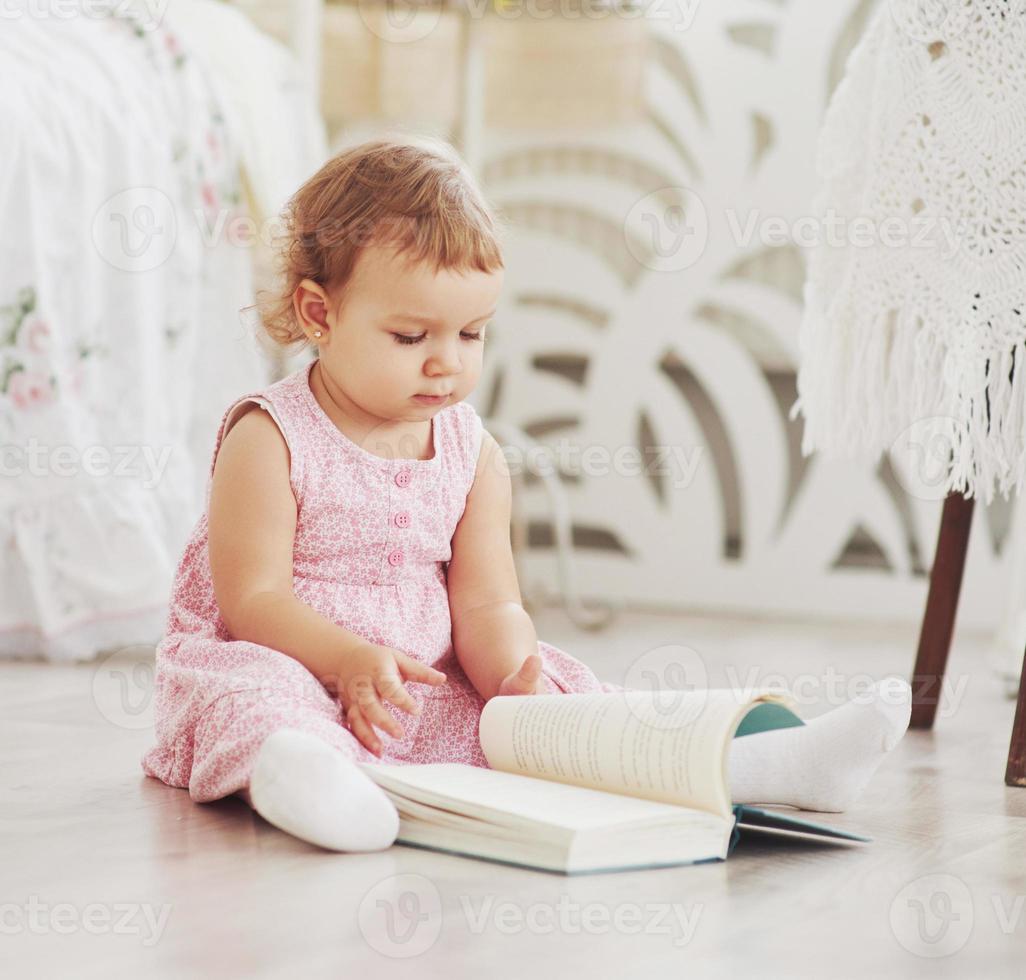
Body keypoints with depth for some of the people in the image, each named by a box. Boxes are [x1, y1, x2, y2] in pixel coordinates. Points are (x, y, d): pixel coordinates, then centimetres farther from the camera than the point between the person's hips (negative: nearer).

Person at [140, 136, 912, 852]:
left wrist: (511, 673, -23)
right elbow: (252, 599, -14)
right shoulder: (270, 439, -11)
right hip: (294, 667, -5)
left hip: (429, 698, 5)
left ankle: (760, 764, -20)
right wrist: (351, 662, -29)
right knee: (252, 693, -37)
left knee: (557, 693, -11)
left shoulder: (472, 454, 5)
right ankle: (298, 766, -72)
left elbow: (487, 605, 0)